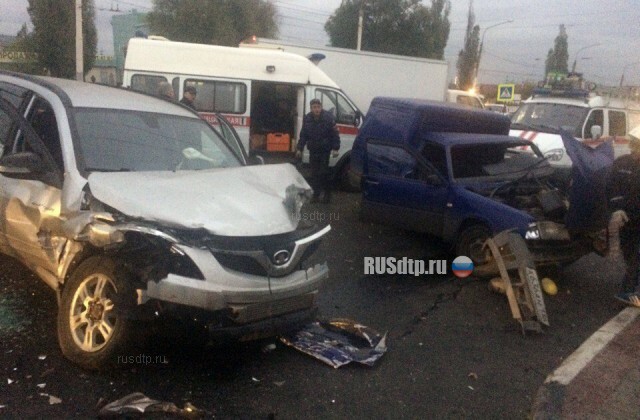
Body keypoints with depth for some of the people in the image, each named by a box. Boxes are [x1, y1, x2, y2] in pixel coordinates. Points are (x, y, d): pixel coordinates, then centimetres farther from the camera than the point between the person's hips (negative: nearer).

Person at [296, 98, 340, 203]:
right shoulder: (307, 119, 1)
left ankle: (327, 193, 12)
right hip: (313, 150, 4)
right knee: (314, 173, 6)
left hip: (325, 150, -4)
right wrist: (300, 149, 7)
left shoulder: (328, 118, -11)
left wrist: (335, 148, -13)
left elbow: (335, 134, -9)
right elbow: (303, 135, 9)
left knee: (324, 172, -4)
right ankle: (316, 194, 15)